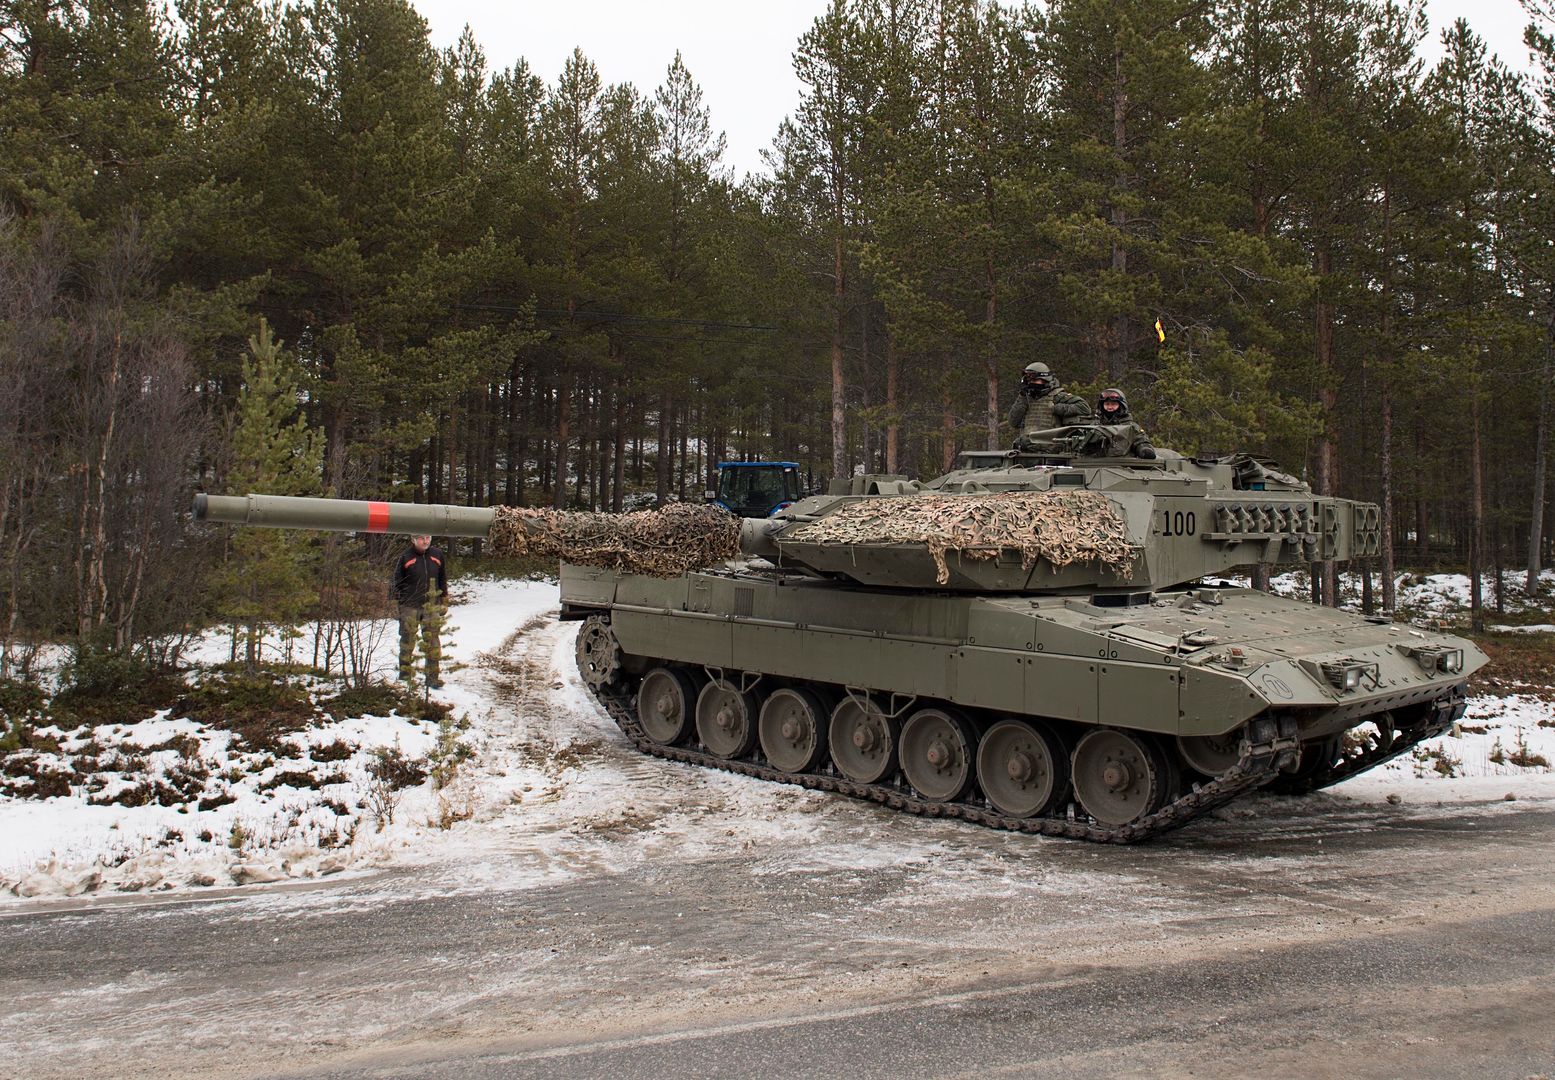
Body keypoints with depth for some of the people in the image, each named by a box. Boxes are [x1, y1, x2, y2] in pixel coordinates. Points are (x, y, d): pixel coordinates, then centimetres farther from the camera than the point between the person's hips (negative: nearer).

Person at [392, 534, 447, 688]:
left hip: (431, 606, 2)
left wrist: (444, 602, 13)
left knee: (433, 640, -1)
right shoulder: (405, 557, -4)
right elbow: (397, 582, 3)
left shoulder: (438, 555, 5)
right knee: (407, 640, 6)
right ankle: (405, 675, 16)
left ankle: (432, 676, 4)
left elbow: (443, 579, 15)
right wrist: (397, 603, -1)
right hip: (410, 606, -2)